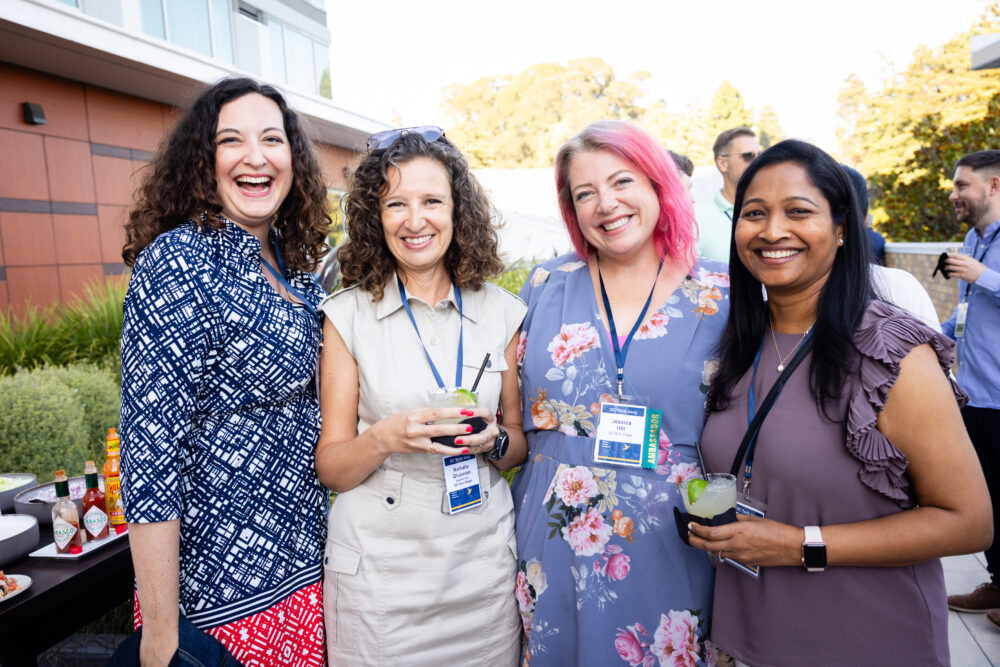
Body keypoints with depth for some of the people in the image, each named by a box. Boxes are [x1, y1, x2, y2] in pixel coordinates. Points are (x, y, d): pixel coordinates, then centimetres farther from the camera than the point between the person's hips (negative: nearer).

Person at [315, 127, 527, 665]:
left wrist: (494, 440, -14)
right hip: (378, 571, -1)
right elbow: (330, 468, -4)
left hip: (483, 564, 2)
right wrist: (386, 438, -23)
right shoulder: (348, 315, -7)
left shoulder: (503, 313, -1)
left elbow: (520, 445, 8)